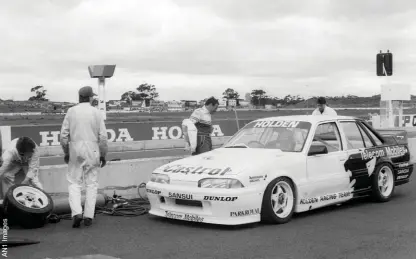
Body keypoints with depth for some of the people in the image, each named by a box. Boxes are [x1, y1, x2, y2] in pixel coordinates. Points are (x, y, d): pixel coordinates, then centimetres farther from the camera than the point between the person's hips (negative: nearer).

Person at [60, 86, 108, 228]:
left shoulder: (71, 111, 2)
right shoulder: (96, 112, 0)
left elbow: (64, 134, 1)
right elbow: (103, 137, -3)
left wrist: (66, 152, 10)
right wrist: (103, 155, 6)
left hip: (75, 151, 0)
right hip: (92, 152, 0)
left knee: (74, 182, 7)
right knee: (92, 184, 8)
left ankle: (76, 212, -8)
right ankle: (89, 216, 8)